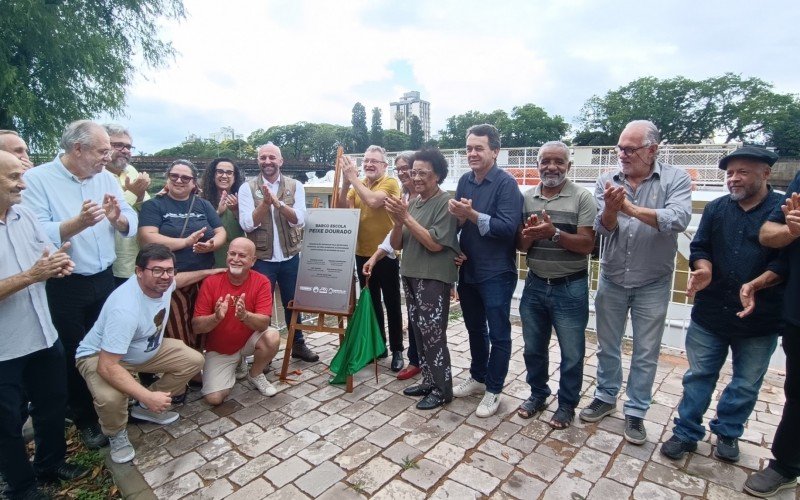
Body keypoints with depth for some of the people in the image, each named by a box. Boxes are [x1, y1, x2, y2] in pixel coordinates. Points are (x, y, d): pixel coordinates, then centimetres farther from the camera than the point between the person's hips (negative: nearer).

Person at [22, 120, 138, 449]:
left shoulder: (106, 177, 3)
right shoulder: (37, 179, -11)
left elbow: (132, 223, -2)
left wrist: (117, 218, -23)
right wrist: (78, 223, -34)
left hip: (104, 279, 4)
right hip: (64, 287, -4)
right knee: (73, 356, 12)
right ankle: (85, 419, 32)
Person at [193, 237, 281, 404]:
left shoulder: (261, 282, -17)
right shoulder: (211, 282, -16)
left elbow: (264, 323, -24)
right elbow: (196, 326, -17)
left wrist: (244, 315, -45)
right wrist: (216, 317, -38)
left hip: (249, 341, 0)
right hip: (218, 350, 0)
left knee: (272, 337, -31)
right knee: (214, 398, -14)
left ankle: (255, 375, 1)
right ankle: (232, 369, 20)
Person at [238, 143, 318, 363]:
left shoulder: (295, 186, 0)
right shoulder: (247, 188, -3)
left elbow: (299, 220, -11)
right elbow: (247, 224, -12)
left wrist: (278, 202, -24)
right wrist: (265, 202, -23)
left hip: (290, 257, 2)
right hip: (261, 259, -1)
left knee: (292, 302, 16)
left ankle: (298, 344, 34)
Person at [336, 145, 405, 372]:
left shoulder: (390, 183, -9)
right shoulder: (357, 184, 8)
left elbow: (373, 201, -27)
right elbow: (342, 209, -4)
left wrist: (353, 178, -19)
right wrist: (346, 182, -14)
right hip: (362, 254, 6)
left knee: (391, 303, 5)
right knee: (371, 302, 16)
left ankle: (397, 350, 16)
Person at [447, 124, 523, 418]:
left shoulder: (506, 183, -13)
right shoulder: (465, 181, 5)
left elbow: (508, 227, -23)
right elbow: (457, 223, 9)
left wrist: (472, 214, -27)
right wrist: (457, 215, -12)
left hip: (496, 273, -6)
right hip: (467, 270, 7)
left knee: (498, 334, 7)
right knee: (475, 328, 20)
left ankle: (494, 390, 23)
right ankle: (477, 377, 39)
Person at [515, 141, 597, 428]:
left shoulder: (582, 198, -8)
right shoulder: (527, 198, 3)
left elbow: (587, 245, -14)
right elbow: (520, 245, 4)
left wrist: (554, 233, -28)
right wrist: (529, 234, -18)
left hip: (570, 288, -4)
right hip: (535, 285, 4)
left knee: (571, 353, 11)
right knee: (533, 348, 18)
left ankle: (567, 404, 32)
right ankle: (538, 394, 39)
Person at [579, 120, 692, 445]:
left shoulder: (676, 179, -8)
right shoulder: (607, 181, -4)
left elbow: (679, 220, -25)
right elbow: (603, 228, -13)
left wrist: (632, 208, -31)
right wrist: (610, 209, -34)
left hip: (653, 285, -1)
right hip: (611, 280, 2)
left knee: (646, 354, 10)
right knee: (607, 347, 16)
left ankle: (635, 412, 28)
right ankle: (606, 397, 36)